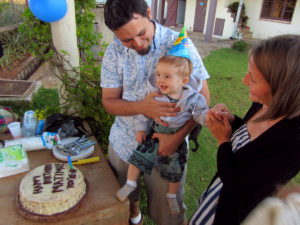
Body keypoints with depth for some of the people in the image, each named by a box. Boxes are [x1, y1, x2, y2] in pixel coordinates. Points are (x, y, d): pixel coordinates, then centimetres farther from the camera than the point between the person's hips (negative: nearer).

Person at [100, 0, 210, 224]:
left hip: (167, 143, -2)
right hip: (124, 142, 3)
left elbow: (203, 97, -13)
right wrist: (141, 107, -26)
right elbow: (109, 102, -6)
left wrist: (178, 137, -24)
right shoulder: (114, 53, -8)